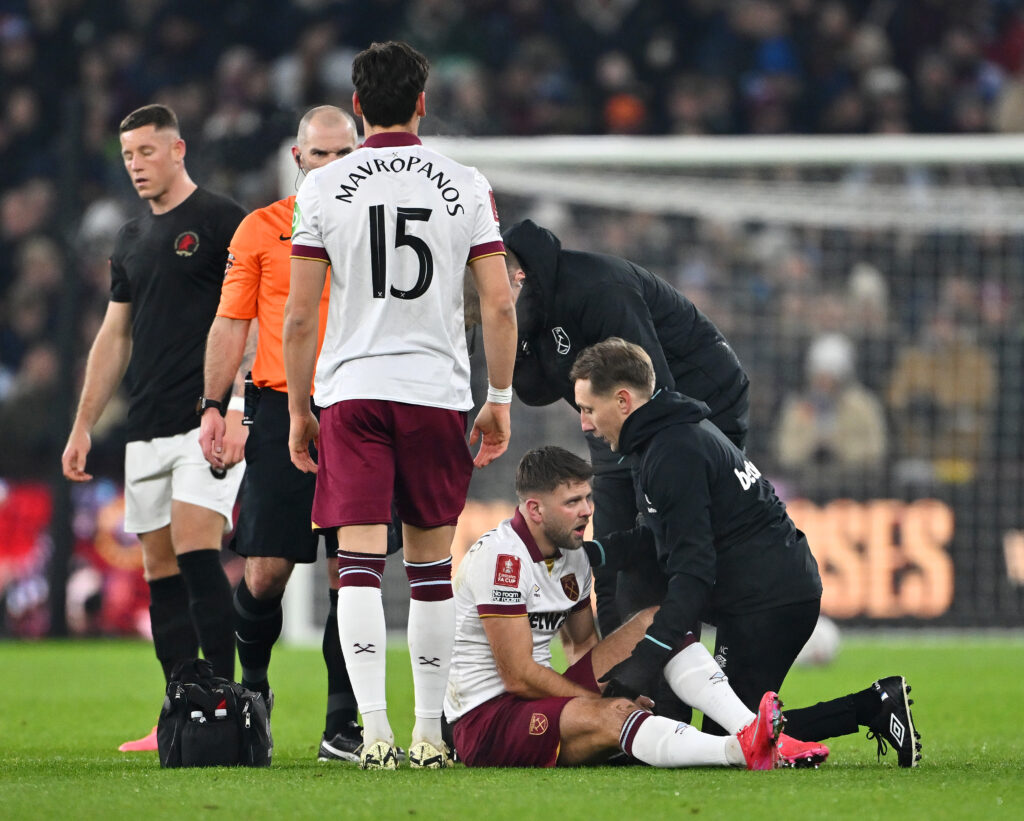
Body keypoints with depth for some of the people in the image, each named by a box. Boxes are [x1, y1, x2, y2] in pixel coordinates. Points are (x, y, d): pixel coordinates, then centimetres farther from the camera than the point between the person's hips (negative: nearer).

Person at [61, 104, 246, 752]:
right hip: (147, 427, 7)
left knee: (195, 551, -17)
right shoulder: (132, 241, 19)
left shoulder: (221, 221, -3)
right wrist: (84, 425, 19)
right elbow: (114, 336, 23)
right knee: (159, 565, 4)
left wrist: (227, 407, -18)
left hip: (207, 418, -7)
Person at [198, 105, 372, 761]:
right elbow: (231, 325, 8)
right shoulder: (261, 230, 6)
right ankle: (251, 685, 22)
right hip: (280, 410, -1)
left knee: (351, 572, -2)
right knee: (268, 568, -3)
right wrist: (215, 408, 1)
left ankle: (343, 725, 3)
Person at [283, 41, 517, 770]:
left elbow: (301, 316, -1)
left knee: (361, 563, -5)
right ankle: (429, 734, 13)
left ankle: (375, 732, -17)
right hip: (437, 393, 1)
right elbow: (500, 306, 0)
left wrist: (298, 410, 8)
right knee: (431, 569, 10)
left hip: (352, 392, -1)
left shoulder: (323, 189, -1)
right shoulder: (465, 186, 2)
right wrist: (500, 400, 9)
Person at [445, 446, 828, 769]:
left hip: (536, 701, 9)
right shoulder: (501, 556, -17)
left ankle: (749, 728, -26)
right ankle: (740, 751, -58)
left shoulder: (573, 554, 10)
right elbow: (519, 676, -20)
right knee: (609, 717, -37)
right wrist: (603, 703, -14)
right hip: (484, 719, -9)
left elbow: (582, 644, 21)